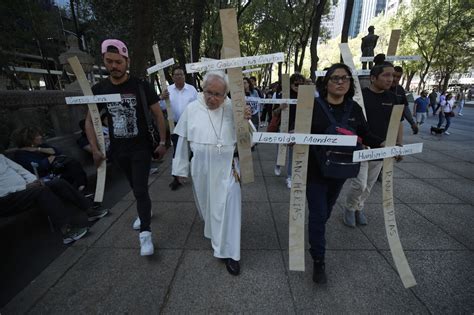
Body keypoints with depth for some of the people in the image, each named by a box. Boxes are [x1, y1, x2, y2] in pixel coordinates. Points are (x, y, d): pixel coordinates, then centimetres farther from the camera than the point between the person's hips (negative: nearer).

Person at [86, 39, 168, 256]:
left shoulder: (141, 86, -9)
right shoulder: (98, 89, -1)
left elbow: (158, 115, -4)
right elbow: (90, 120, 6)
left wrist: (162, 143, -8)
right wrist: (95, 149, -1)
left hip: (141, 148, -4)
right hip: (118, 150, 4)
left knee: (140, 189, -8)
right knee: (135, 187, 19)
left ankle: (145, 233, 3)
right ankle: (145, 211, 44)